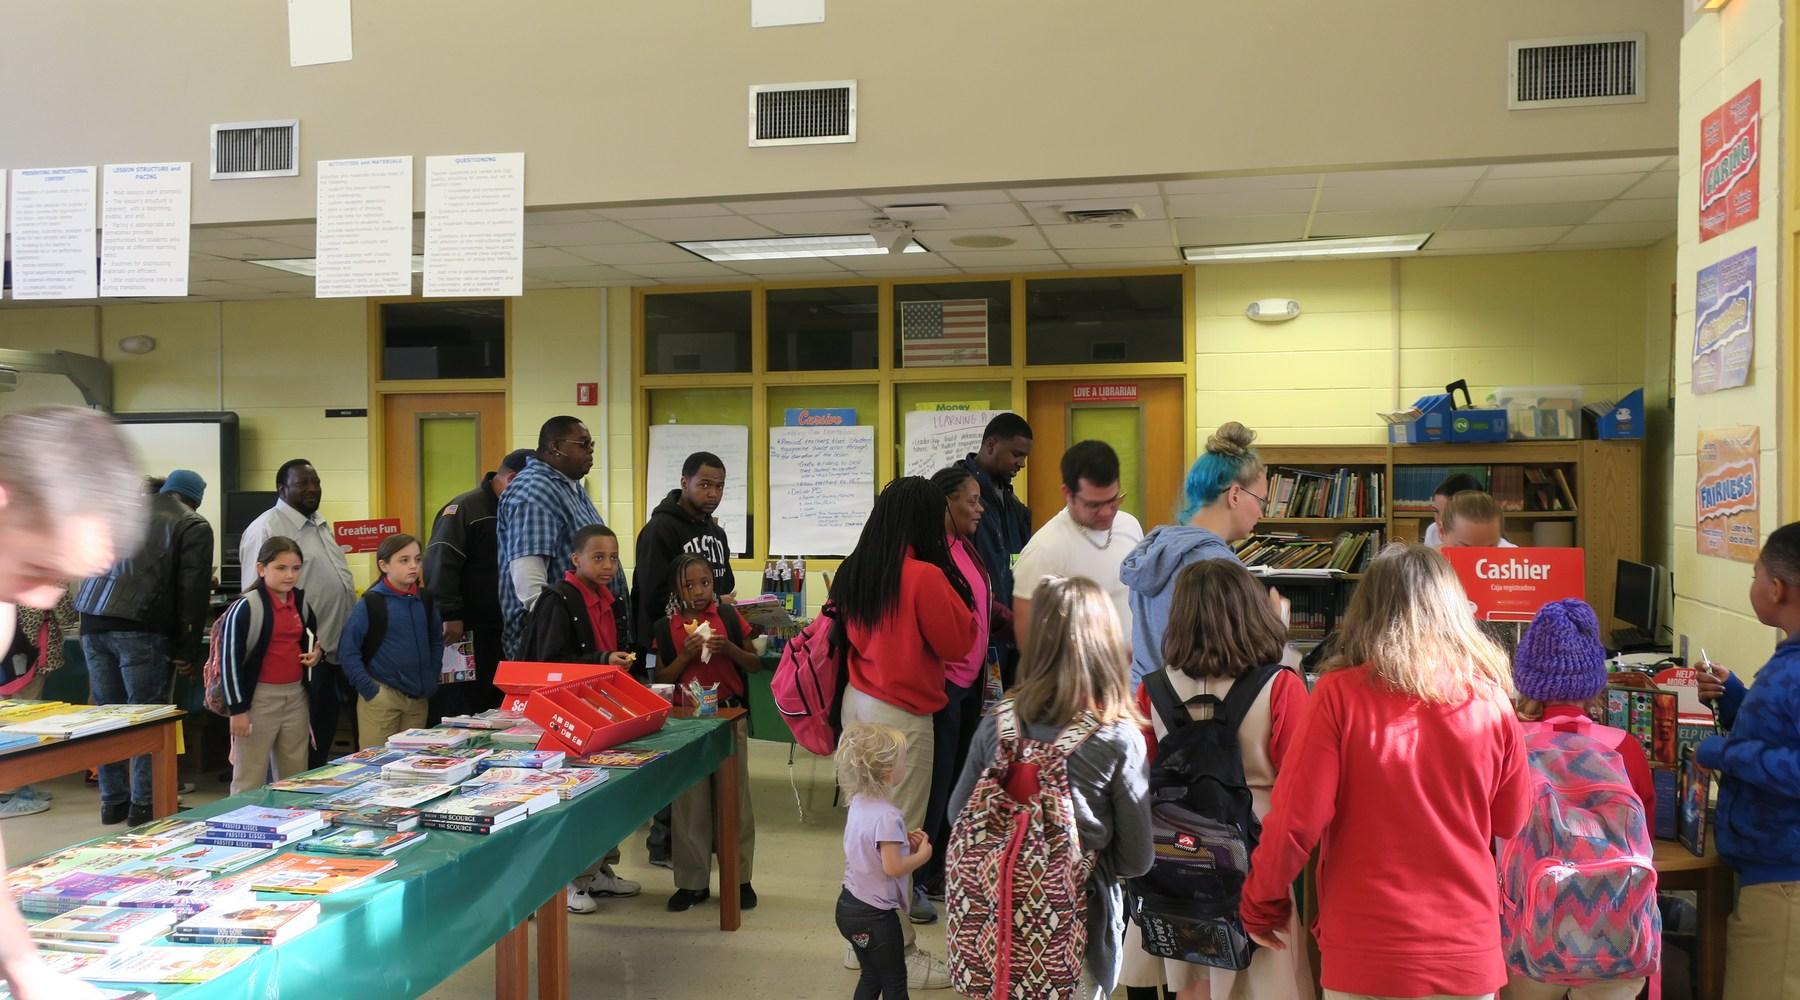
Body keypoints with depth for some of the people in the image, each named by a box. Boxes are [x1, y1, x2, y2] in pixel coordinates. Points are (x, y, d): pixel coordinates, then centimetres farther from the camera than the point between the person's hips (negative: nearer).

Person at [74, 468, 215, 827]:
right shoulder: (193, 526, 2)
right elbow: (193, 592, -5)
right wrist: (189, 650, -5)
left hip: (93, 622, 6)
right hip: (140, 629, -6)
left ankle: (113, 801, 18)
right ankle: (143, 804, 3)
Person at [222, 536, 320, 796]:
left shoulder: (301, 604, 8)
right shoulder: (246, 607, -12)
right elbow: (229, 659, -12)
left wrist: (318, 652, 4)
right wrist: (237, 708, -13)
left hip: (296, 696, 6)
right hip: (259, 698, -6)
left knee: (295, 778, 13)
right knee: (250, 779, 1)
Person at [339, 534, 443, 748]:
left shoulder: (425, 602, 7)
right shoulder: (370, 604, -8)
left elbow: (436, 642, 19)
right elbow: (348, 652, -9)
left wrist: (431, 682, 10)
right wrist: (369, 690, -12)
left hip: (419, 698, 5)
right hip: (382, 696, -5)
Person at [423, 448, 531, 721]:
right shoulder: (465, 508, -10)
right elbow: (439, 564, -19)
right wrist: (450, 615, -22)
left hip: (501, 633, 7)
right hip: (464, 631, -7)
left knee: (494, 711, 9)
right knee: (458, 713, -2)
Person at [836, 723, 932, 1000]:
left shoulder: (858, 803, 1)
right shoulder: (888, 816, -26)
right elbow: (893, 867, -26)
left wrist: (904, 842, 4)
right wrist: (922, 854, -11)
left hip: (849, 905, 8)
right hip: (875, 915, -8)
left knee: (871, 976, 21)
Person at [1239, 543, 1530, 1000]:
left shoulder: (1339, 695, -14)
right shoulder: (1489, 699, -6)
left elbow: (1296, 819, -13)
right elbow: (1512, 821, 8)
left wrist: (1261, 904, 3)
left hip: (1366, 950, -2)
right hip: (1468, 948, 2)